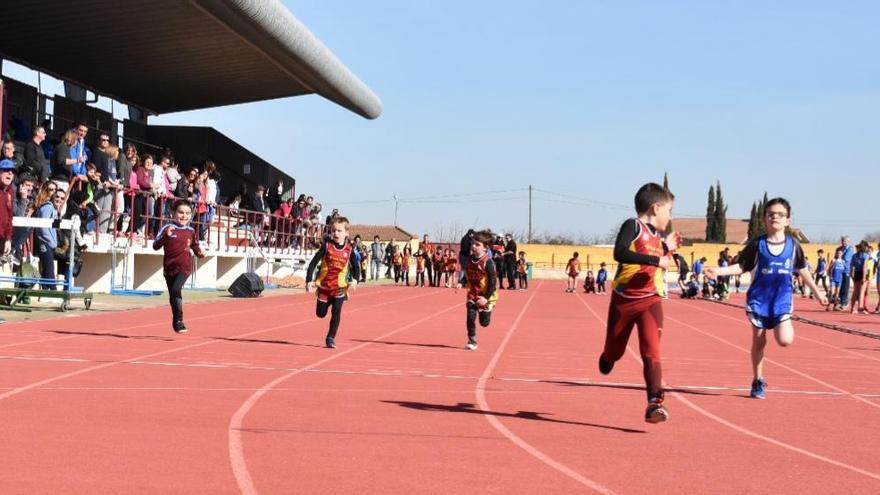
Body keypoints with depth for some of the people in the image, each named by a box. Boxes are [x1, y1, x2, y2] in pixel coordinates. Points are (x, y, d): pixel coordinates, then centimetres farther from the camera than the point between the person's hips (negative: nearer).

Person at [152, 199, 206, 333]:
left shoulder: (191, 231, 4)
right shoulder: (167, 228, -4)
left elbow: (195, 246, 18)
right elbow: (156, 246, -8)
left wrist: (200, 252, -3)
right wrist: (166, 235, -23)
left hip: (184, 267, -1)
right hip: (169, 267, 1)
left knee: (176, 289, -23)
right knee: (172, 295, 12)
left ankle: (178, 320, -12)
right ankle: (177, 321, 31)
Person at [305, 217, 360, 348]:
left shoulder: (348, 250, -3)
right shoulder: (326, 246, -6)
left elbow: (356, 267, 4)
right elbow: (313, 263, -6)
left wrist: (355, 280, -16)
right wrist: (309, 281, -14)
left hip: (339, 287, -1)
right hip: (323, 285, 1)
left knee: (336, 311, -13)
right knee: (320, 313, 10)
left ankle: (331, 338, -2)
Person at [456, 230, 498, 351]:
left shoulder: (488, 262, -20)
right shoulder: (470, 259, -1)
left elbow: (493, 282, -18)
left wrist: (486, 297, -21)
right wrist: (461, 283, -5)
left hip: (486, 296, -4)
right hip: (472, 294, 4)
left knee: (484, 322, 8)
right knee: (470, 317, -9)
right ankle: (472, 341, 3)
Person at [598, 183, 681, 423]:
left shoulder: (657, 237, 13)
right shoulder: (633, 225, -9)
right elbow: (619, 253, -28)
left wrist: (667, 248, 13)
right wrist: (655, 259, -28)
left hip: (650, 300, 4)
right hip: (624, 299, -4)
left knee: (651, 351, -14)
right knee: (614, 351, 12)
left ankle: (654, 403, -21)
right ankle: (606, 359, 48)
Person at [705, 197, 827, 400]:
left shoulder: (793, 245, 2)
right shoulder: (757, 244, -2)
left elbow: (802, 270, 15)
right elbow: (741, 266, -2)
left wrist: (817, 292, 21)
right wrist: (718, 271, -17)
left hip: (782, 300, 0)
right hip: (759, 299, 0)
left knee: (785, 340, -18)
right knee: (758, 341, 4)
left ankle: (784, 326, 19)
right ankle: (758, 382, 19)